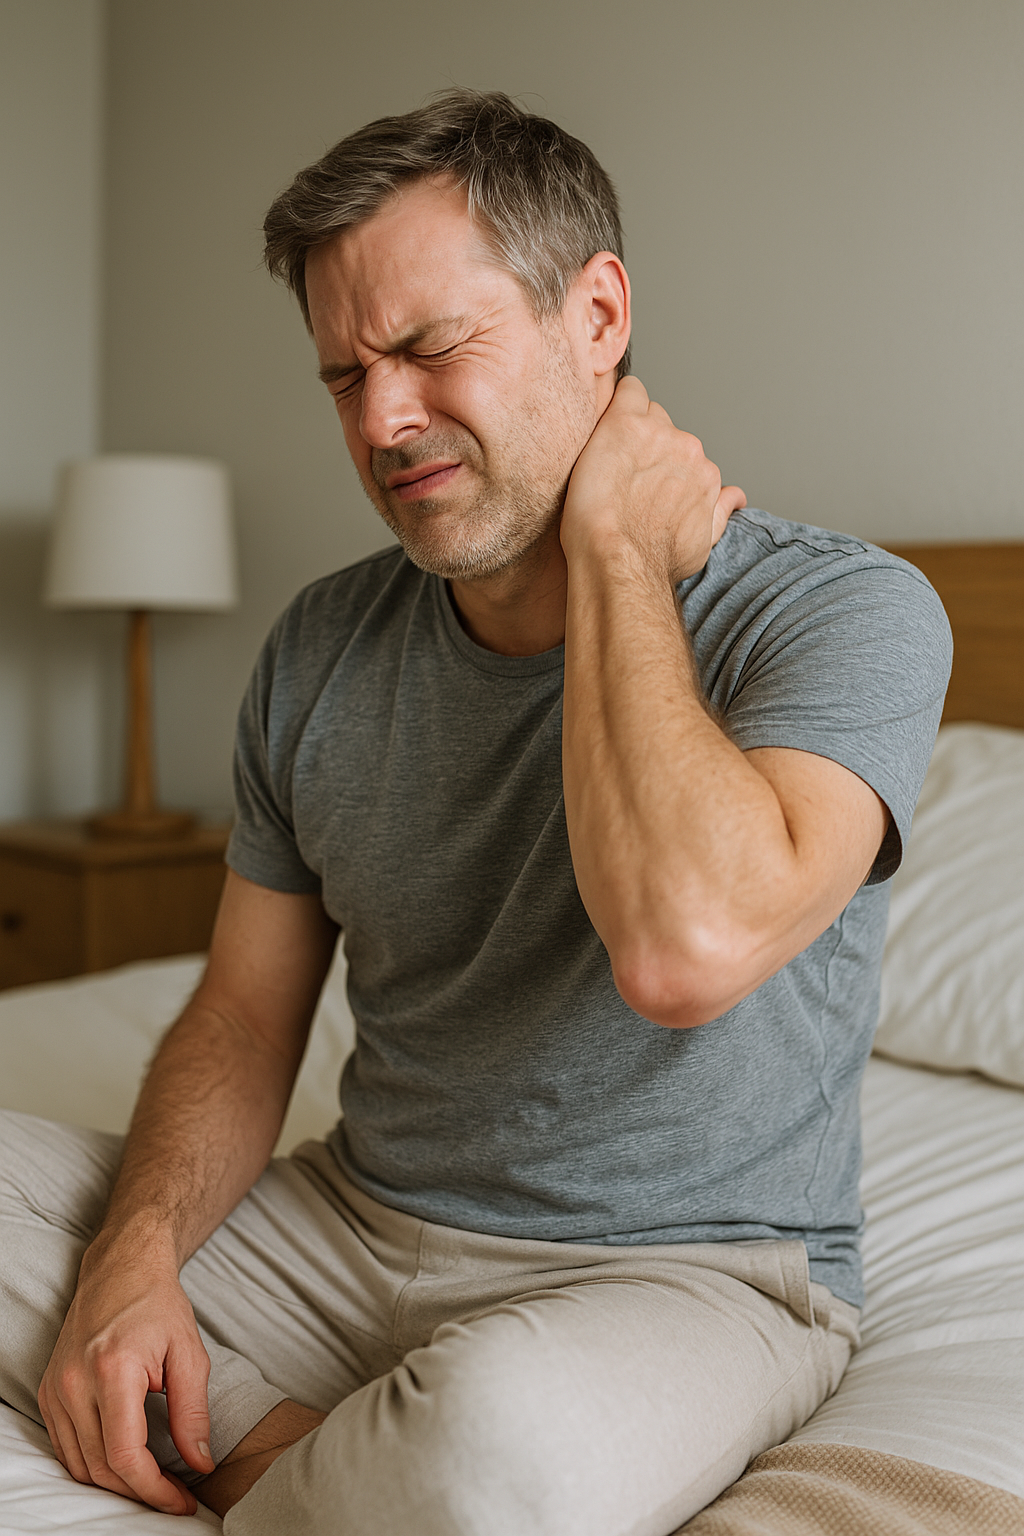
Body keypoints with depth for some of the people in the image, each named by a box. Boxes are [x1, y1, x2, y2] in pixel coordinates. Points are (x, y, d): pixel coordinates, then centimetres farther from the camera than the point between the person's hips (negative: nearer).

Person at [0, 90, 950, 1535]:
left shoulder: (845, 612, -14)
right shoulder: (318, 652, 3)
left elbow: (685, 944, -34)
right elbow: (245, 1013, 6)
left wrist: (615, 549, -21)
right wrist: (139, 1248, -14)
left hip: (686, 1270, -4)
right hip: (347, 1227, 5)